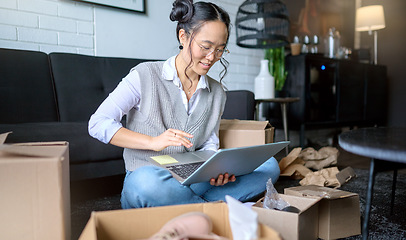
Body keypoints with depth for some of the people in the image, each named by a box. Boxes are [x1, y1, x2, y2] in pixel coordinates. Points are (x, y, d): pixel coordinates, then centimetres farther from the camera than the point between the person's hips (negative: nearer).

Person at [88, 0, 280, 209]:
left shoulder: (217, 93, 12)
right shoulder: (145, 76, -4)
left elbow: (208, 144, 11)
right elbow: (97, 123, -9)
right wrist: (153, 142, -21)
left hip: (191, 182, 5)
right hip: (142, 180, -4)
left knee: (268, 165, -11)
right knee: (146, 180, -42)